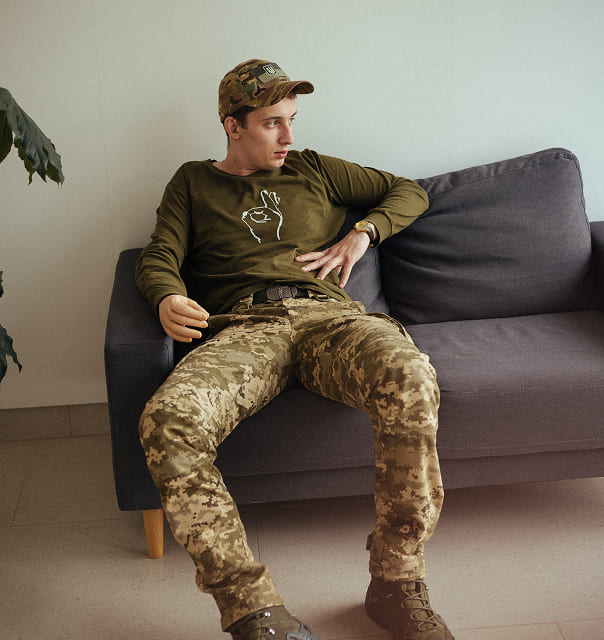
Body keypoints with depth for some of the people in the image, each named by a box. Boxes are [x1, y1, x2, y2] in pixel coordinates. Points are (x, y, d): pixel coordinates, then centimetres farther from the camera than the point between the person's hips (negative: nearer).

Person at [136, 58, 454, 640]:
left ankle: (396, 585, -23)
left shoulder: (313, 171, 29)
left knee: (411, 381, -36)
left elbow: (409, 193, 33)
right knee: (167, 420, -36)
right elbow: (157, 258, 13)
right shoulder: (193, 182, 26)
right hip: (243, 327, -1)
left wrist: (362, 233, 13)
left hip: (326, 314, 1)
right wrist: (167, 299, -11)